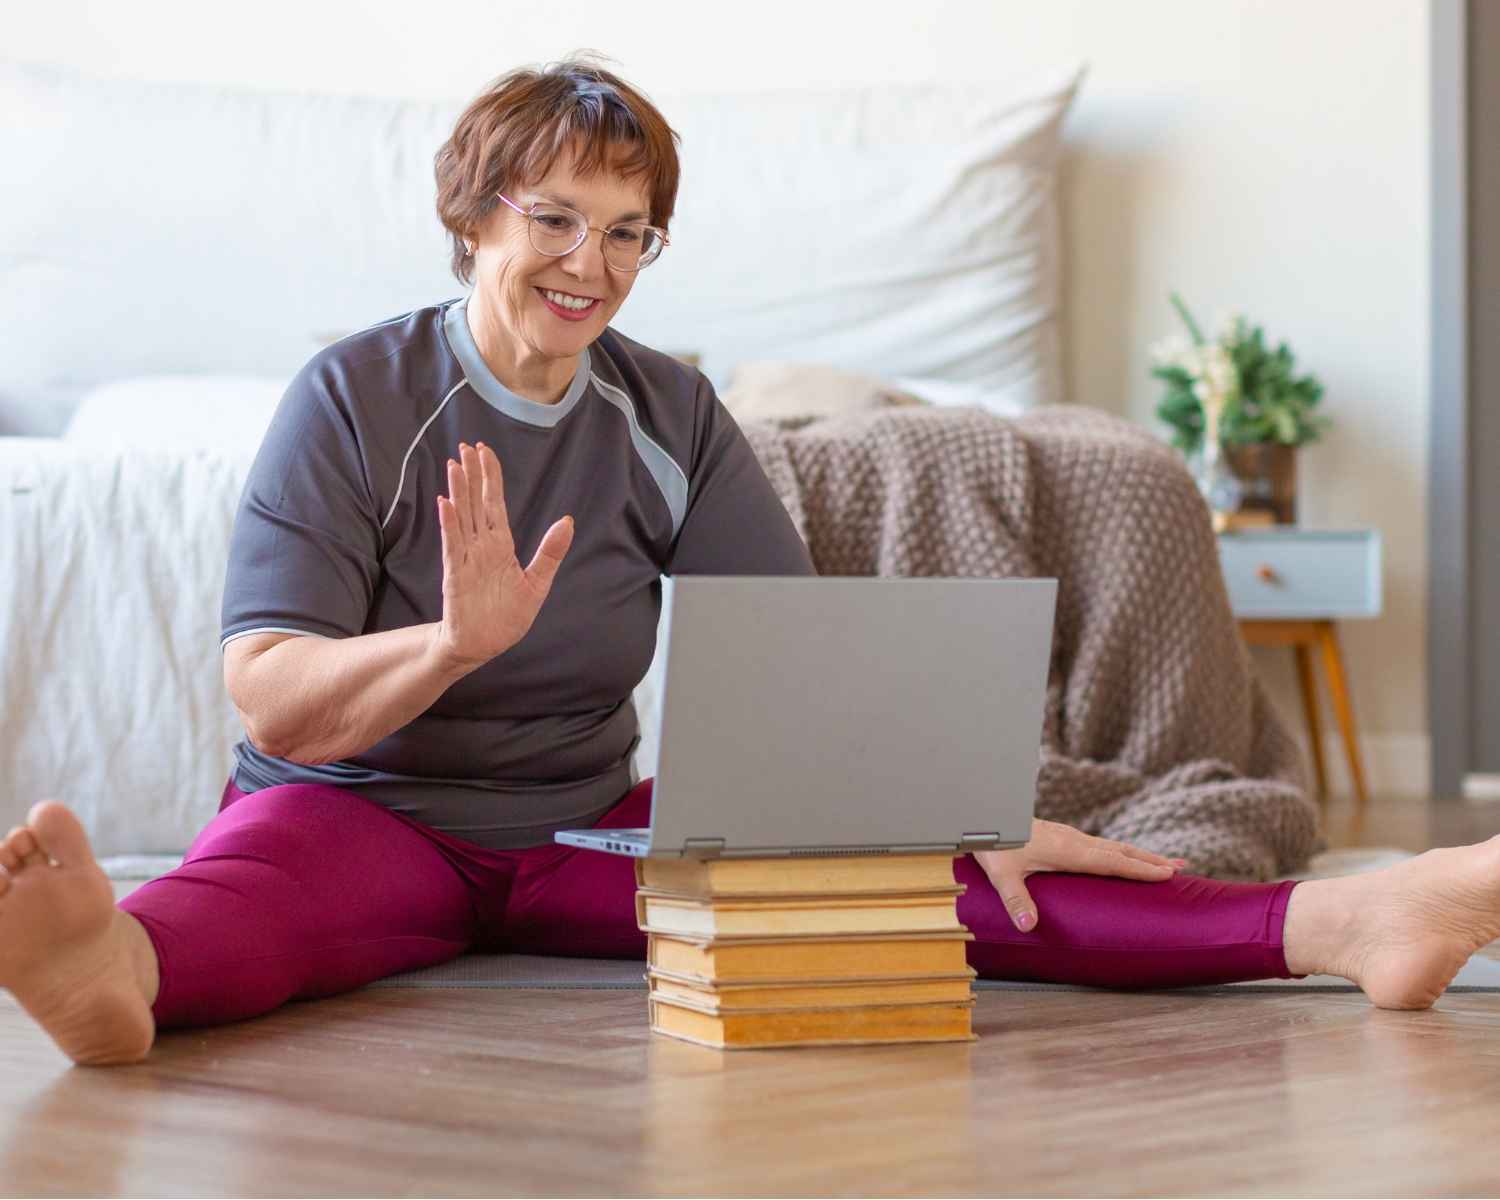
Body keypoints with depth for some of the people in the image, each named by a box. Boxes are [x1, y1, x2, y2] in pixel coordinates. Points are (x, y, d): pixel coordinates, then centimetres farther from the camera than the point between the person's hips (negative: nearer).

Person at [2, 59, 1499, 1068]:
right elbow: (267, 699, -16)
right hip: (360, 812, -3)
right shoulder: (353, 398, -7)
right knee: (253, 884, -39)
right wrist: (455, 641, -35)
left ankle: (1324, 924, -30)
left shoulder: (667, 415, 5)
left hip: (583, 829, 3)